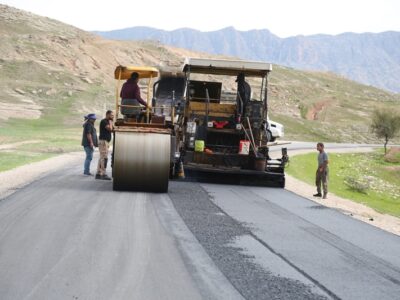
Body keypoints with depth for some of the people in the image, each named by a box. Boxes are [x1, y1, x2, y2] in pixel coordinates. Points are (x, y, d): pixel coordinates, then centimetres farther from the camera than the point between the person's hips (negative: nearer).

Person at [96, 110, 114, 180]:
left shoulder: (107, 122, 20)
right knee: (104, 158, -13)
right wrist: (110, 122, -8)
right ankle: (103, 174, -16)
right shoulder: (104, 121, -11)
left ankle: (98, 173, 12)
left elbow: (112, 129, 16)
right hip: (103, 141, -10)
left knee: (102, 158, 10)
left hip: (106, 141, 10)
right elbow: (110, 129, -23)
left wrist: (111, 122, 9)